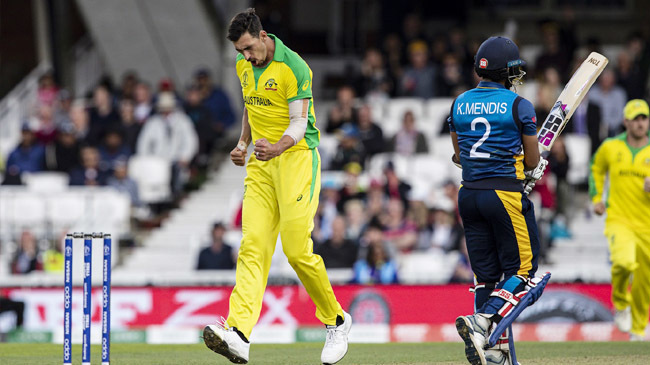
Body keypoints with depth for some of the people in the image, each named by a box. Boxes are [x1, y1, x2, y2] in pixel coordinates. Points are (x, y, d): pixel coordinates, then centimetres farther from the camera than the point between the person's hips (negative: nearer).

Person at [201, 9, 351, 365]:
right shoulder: (244, 67, 11)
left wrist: (278, 147, -35)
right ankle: (238, 334, -24)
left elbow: (300, 122, -17)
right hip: (261, 162, 6)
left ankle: (336, 320, 13)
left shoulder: (293, 67, -13)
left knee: (298, 250, -11)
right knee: (252, 246, -9)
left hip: (297, 156, -6)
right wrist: (243, 143, 12)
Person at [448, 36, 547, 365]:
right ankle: (481, 322, -18)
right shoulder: (519, 106, -8)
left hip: (469, 195, 6)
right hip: (506, 194, -6)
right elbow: (532, 162, -3)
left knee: (486, 273, 11)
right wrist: (536, 166, 18)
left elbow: (459, 156, 13)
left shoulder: (460, 104, 7)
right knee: (521, 269, 2)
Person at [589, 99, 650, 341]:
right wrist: (596, 198, 13)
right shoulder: (610, 147, 3)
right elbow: (597, 168, 23)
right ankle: (620, 303, -1)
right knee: (624, 261, -29)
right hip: (618, 219, -1)